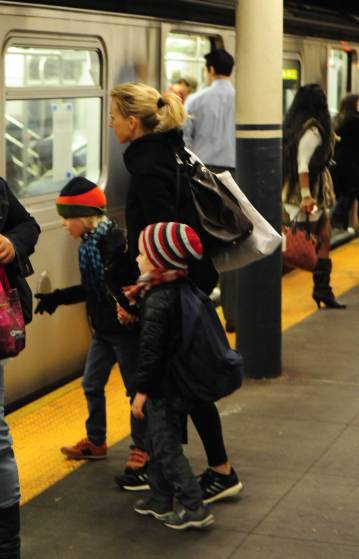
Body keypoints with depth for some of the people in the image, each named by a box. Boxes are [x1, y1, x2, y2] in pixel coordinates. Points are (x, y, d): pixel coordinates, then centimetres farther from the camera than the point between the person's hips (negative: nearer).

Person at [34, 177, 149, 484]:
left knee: (136, 388, 4)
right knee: (92, 384, 17)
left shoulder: (117, 242, -23)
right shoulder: (88, 244, 4)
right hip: (102, 330, 9)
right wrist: (57, 298, 14)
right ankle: (95, 442, 33)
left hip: (125, 329, -9)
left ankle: (142, 449, 17)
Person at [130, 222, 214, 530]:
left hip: (163, 388, -9)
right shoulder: (180, 289, 2)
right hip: (182, 384, 9)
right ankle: (160, 499, 31)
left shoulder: (156, 301, -23)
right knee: (158, 444, 21)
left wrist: (141, 391, -14)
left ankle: (194, 508, 4)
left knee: (167, 449, 1)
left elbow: (151, 350, -22)